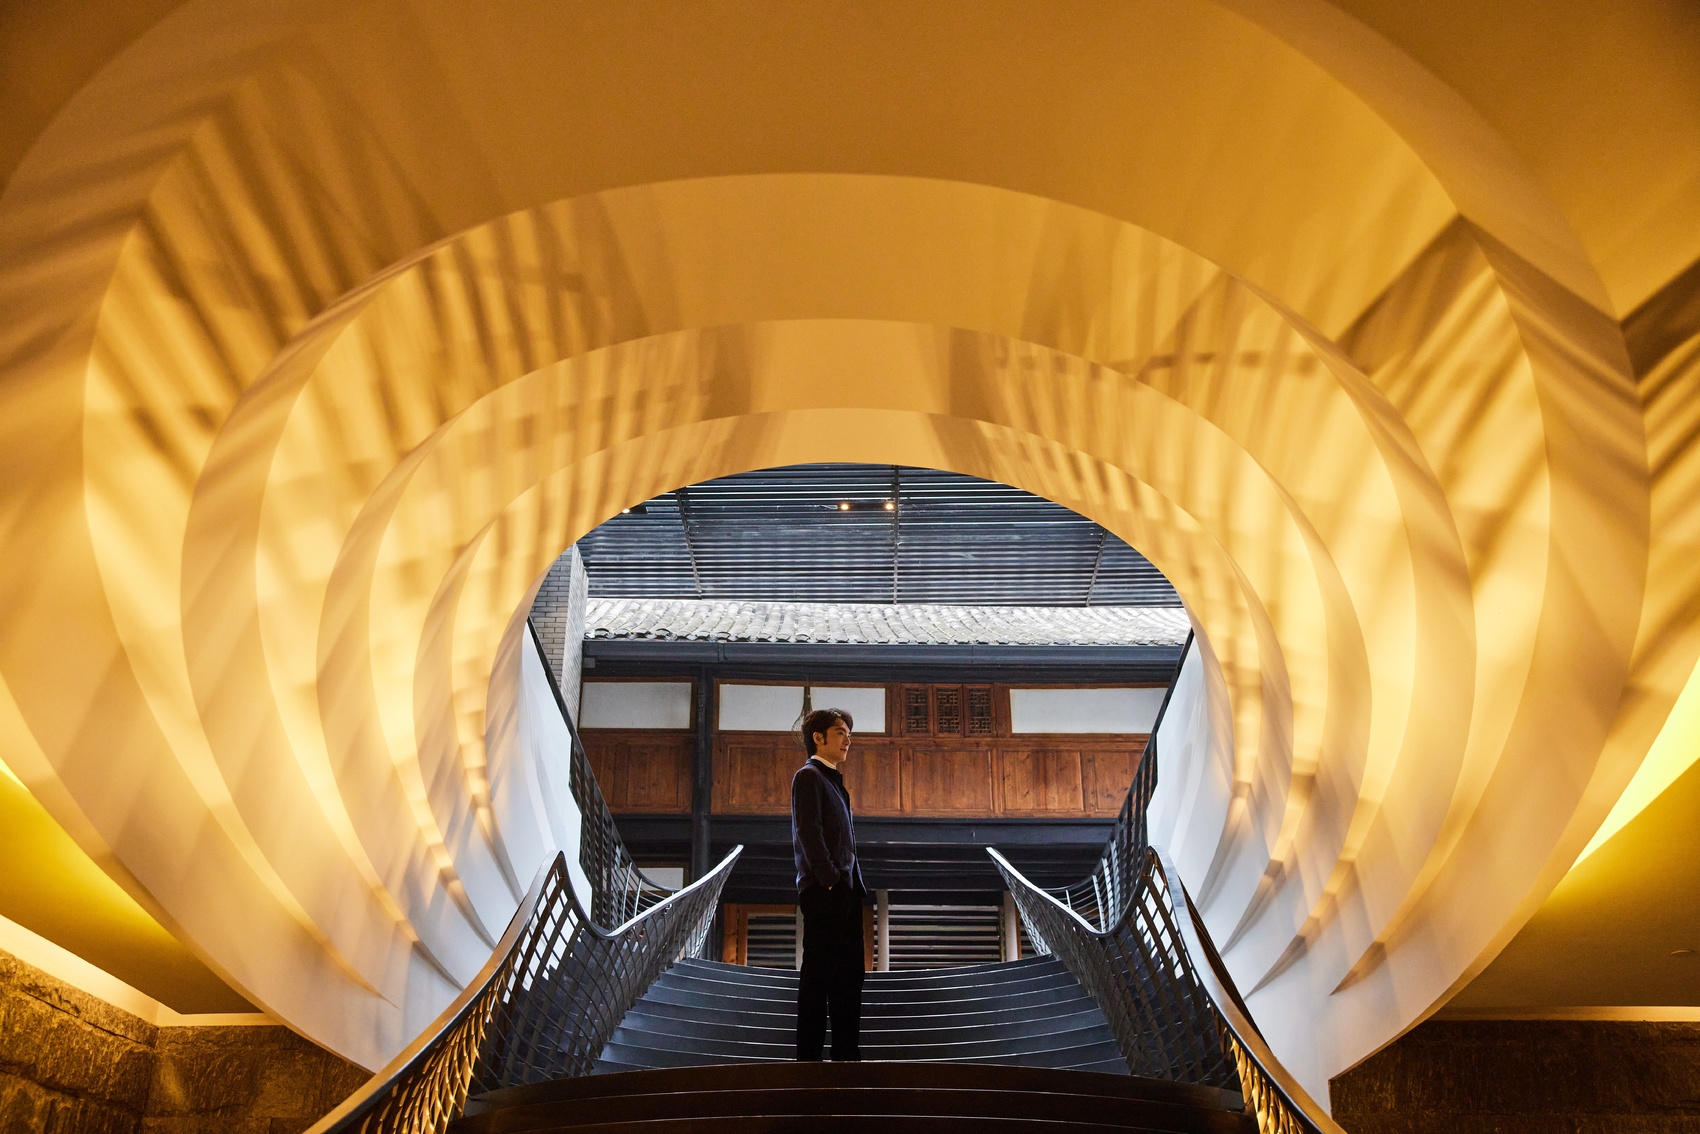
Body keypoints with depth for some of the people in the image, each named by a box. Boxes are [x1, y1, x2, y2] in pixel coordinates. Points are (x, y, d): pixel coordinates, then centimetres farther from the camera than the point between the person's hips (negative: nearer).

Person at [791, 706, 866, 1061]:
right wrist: (830, 880, -19)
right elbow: (808, 833, -15)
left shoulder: (834, 780, 23)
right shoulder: (808, 776, -5)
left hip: (844, 890, 10)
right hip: (823, 890, -10)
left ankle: (846, 1052, 15)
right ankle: (809, 1055, -4)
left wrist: (855, 883, 14)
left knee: (848, 973, 10)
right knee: (819, 974, -7)